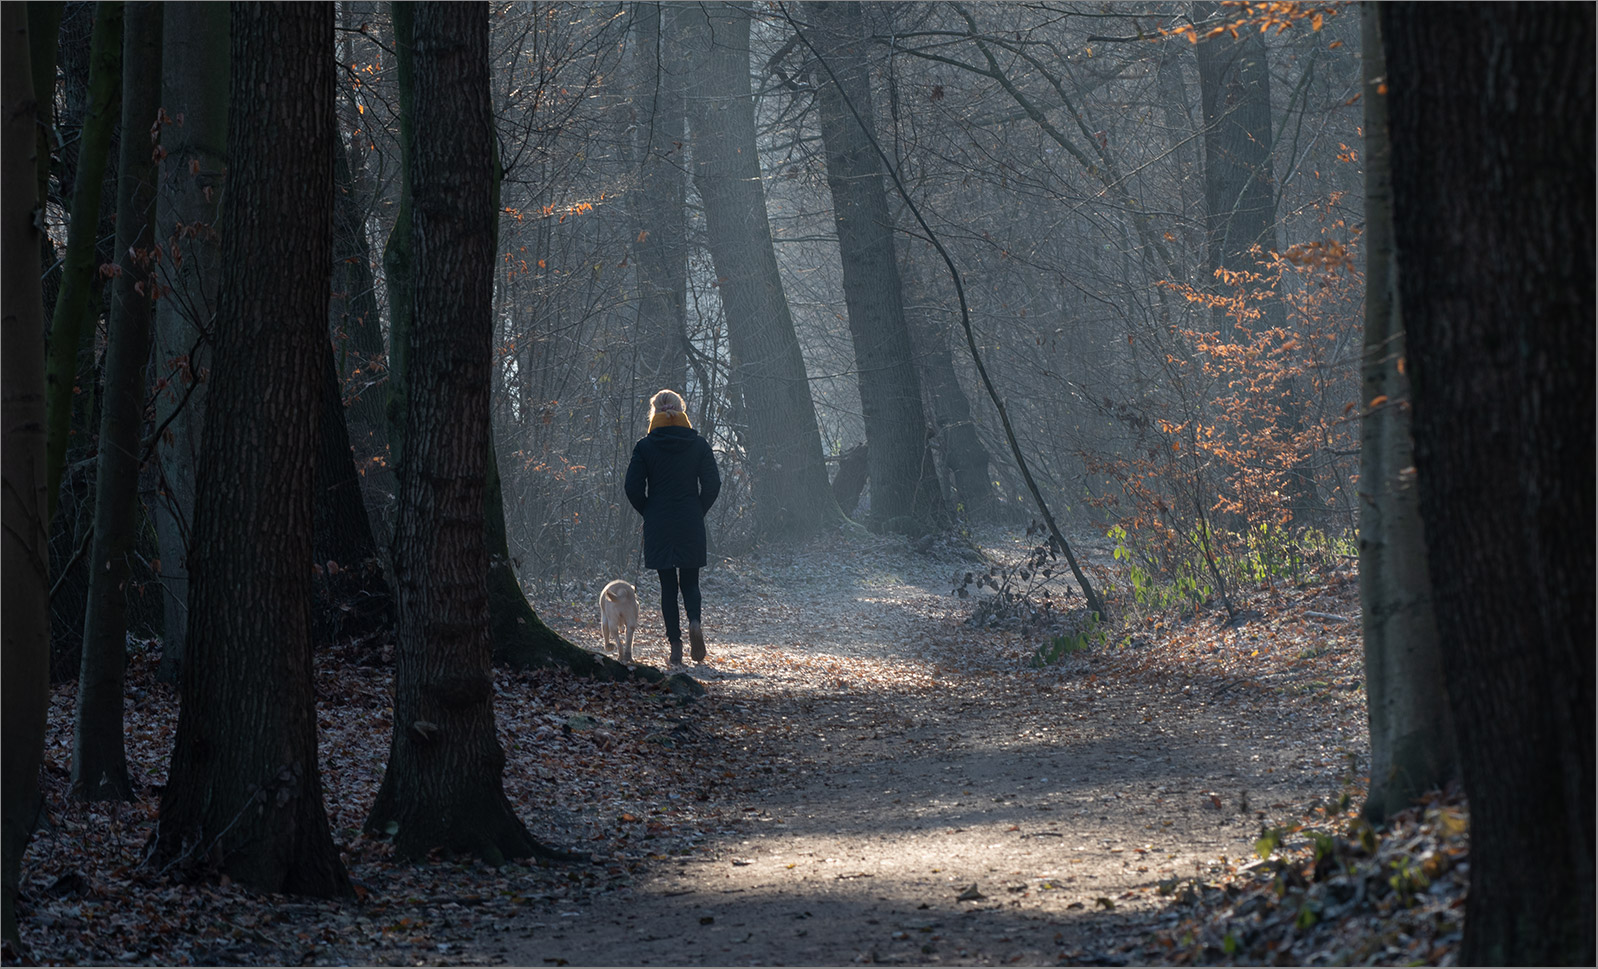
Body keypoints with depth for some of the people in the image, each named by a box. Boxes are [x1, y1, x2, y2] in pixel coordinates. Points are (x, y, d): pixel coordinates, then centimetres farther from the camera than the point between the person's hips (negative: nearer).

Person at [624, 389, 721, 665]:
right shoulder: (699, 444, 0)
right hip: (691, 525, 1)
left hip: (658, 527, -1)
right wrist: (697, 512, 10)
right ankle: (694, 622, -18)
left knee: (668, 585, 6)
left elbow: (633, 488, -5)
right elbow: (712, 484, -2)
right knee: (690, 581, 12)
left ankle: (675, 645, 0)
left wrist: (649, 513, 9)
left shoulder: (645, 446, -3)